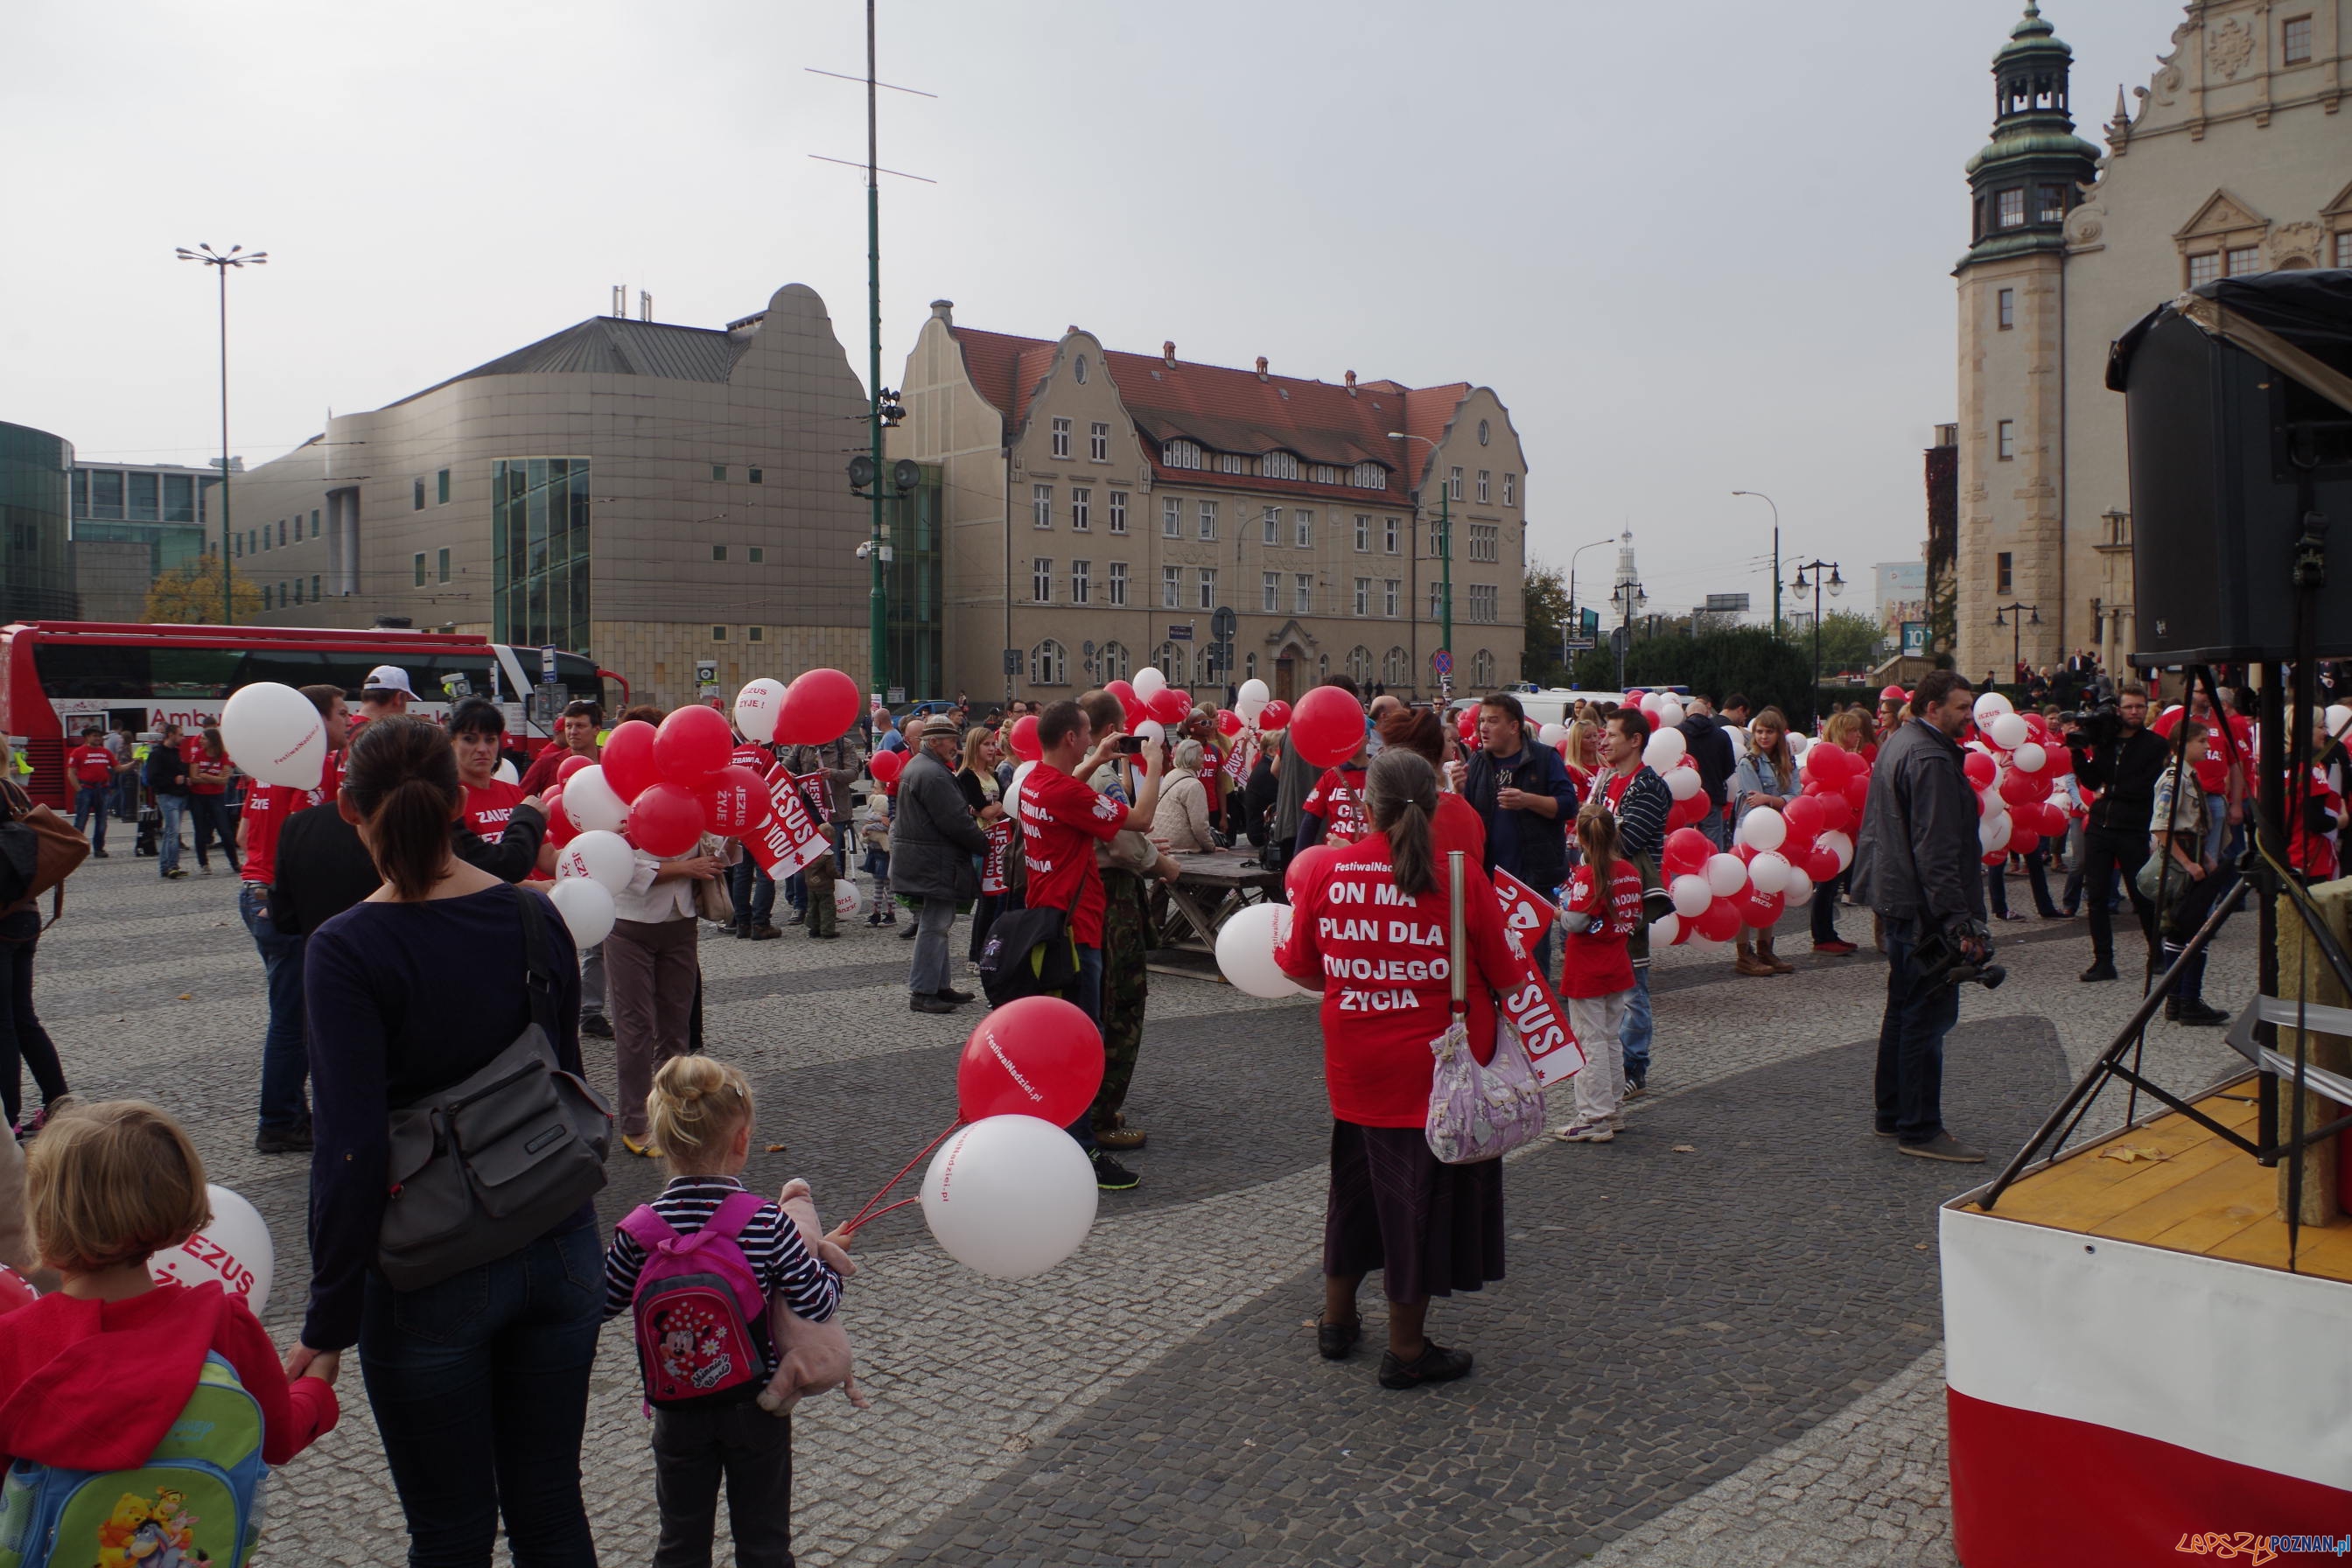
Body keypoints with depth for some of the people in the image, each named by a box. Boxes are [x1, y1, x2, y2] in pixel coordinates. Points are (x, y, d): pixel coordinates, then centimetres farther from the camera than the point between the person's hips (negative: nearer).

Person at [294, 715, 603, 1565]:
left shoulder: (346, 950, -15)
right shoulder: (536, 917, -1)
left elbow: (352, 1150, -18)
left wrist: (328, 1322, -9)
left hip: (435, 1273, -4)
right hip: (560, 1249, 4)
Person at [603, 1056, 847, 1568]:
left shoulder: (640, 1229, -14)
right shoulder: (768, 1224, -19)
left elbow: (600, 1304, -2)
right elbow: (818, 1305, -17)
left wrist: (596, 1251, 15)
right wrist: (829, 1258, 2)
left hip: (676, 1408, 2)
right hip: (758, 1407, -1)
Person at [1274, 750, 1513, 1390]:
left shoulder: (1326, 872, -7)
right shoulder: (1461, 875, -14)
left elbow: (1302, 970, 4)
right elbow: (1505, 976, -7)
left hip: (1355, 1068, 3)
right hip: (1438, 1070, -3)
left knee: (1356, 1183, 21)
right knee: (1425, 1194, 10)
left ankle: (1337, 1320, 37)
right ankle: (1407, 1350, 21)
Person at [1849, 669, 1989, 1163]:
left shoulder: (1896, 746, 15)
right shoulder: (1930, 759, -18)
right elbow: (1936, 850, -24)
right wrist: (1959, 919, -25)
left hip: (1896, 899, 11)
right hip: (1922, 907, -11)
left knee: (1904, 1009, 17)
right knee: (1929, 1014, -6)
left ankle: (1892, 1115, 26)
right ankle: (1920, 1130, -2)